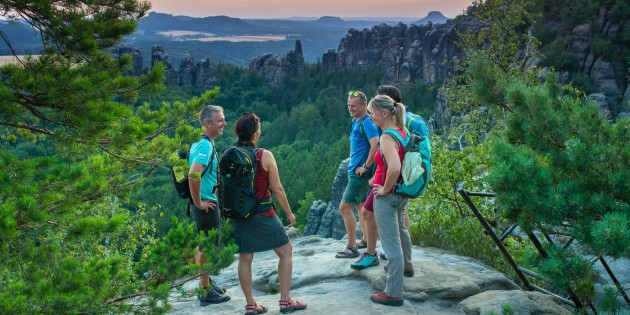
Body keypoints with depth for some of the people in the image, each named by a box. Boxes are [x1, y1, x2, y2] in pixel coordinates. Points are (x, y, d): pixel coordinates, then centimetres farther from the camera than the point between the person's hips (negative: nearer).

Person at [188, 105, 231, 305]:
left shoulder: (200, 144, 12)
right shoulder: (206, 146, -20)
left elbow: (195, 174, 24)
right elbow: (193, 175, -33)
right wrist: (198, 203, -23)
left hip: (206, 204, 10)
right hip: (207, 205, -10)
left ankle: (206, 283, 34)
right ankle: (206, 292, 10)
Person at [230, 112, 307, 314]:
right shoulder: (265, 156, -13)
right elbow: (277, 189, -10)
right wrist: (289, 213, 2)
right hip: (262, 214, -4)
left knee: (244, 258, 14)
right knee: (286, 251, 12)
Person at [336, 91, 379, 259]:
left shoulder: (367, 123, -18)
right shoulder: (356, 121, 11)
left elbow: (376, 145, -32)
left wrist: (365, 167, -23)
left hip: (360, 173, -10)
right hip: (355, 171, 10)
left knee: (345, 207, -9)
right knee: (361, 206, 19)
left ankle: (351, 248, -2)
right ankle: (366, 240, 31)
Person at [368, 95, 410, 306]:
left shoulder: (387, 137, -23)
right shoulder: (401, 131, 4)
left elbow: (394, 168, -37)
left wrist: (385, 189, -22)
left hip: (387, 196, -10)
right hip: (401, 192, 10)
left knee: (391, 244, -2)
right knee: (400, 231, 31)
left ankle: (393, 294, 6)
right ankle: (405, 265, 53)